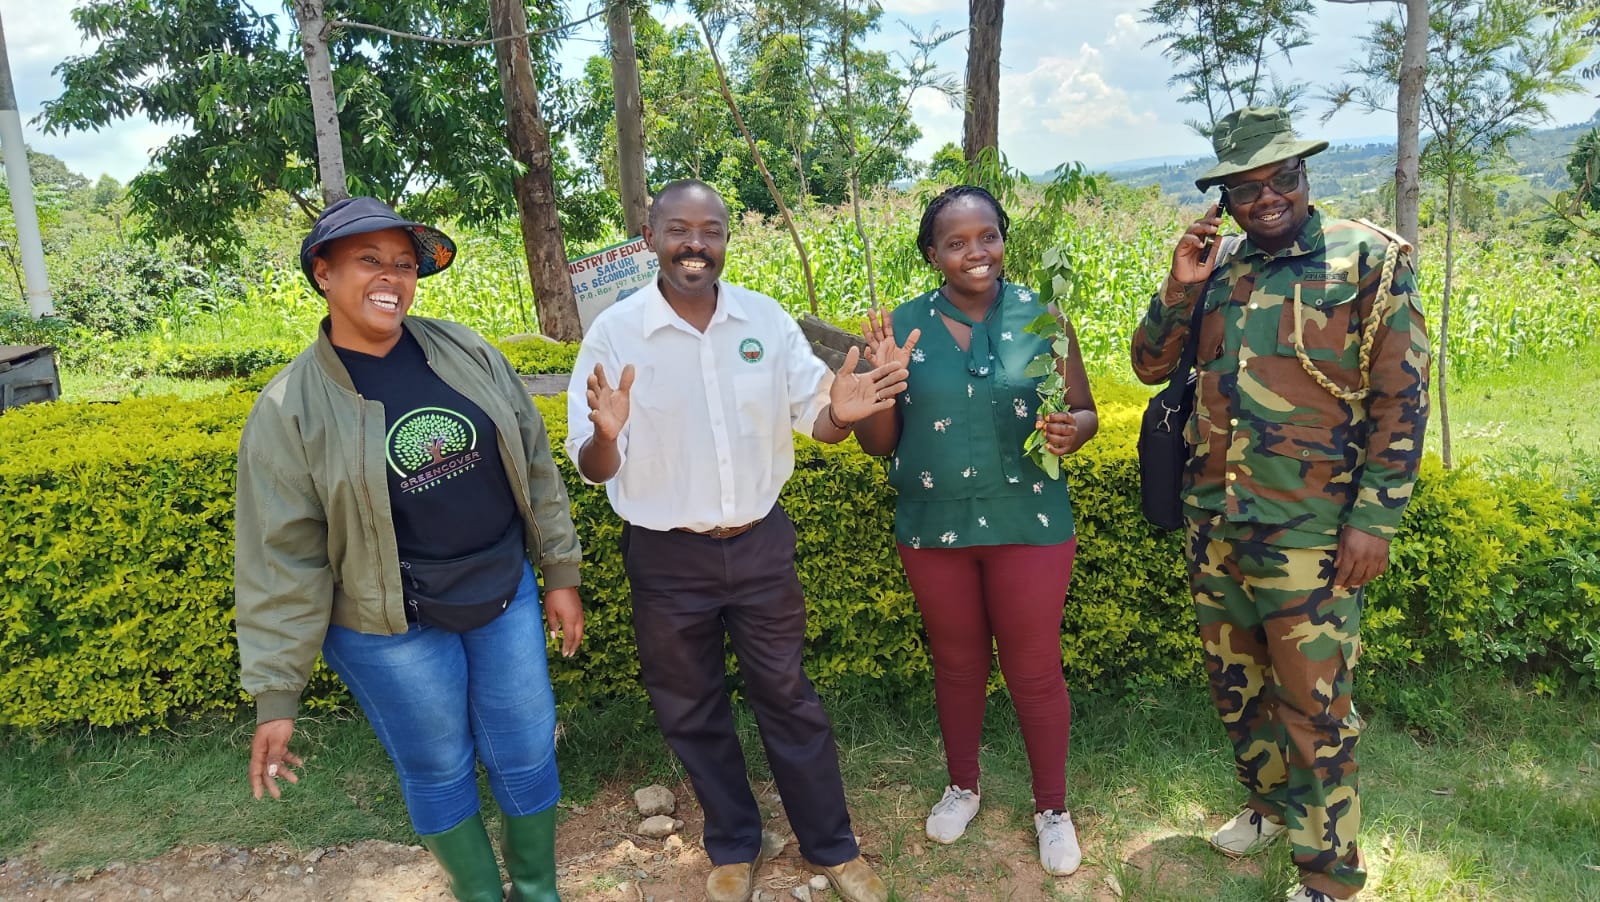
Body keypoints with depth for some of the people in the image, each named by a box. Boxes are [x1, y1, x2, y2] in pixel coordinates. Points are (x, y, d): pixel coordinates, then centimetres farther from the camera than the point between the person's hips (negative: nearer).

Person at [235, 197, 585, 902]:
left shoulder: (465, 351, -3)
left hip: (507, 598, 3)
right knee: (439, 773, 14)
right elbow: (281, 562, -9)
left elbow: (534, 466, 3)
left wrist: (560, 574, 5)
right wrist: (275, 697, -8)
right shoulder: (289, 410, -11)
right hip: (392, 631, -3)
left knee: (527, 759, 14)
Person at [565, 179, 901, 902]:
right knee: (691, 712, 16)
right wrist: (605, 436, -34)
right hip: (667, 559, 0)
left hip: (761, 543, 1)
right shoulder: (613, 333, -11)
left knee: (787, 698, 15)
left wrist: (840, 412, -24)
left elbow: (813, 417, 0)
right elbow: (592, 468, -10)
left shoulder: (766, 319, -4)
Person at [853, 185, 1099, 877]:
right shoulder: (903, 326, -5)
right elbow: (878, 445, -2)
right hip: (934, 528, 1)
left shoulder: (1041, 316, -6)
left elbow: (1084, 413, 1)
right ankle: (962, 786, 44)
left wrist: (1070, 430, -22)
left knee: (1034, 670, 11)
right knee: (957, 663, 19)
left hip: (1029, 525, -1)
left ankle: (1052, 808, 35)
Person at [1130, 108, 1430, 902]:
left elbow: (1401, 400, -8)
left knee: (1314, 707, 2)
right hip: (1214, 526, 5)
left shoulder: (1369, 260, -5)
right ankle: (1270, 805, 41)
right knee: (1234, 684, 18)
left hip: (1309, 534, -5)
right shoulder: (1216, 270, 9)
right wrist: (1179, 287, -7)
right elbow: (1150, 366, 9)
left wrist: (1374, 518, -13)